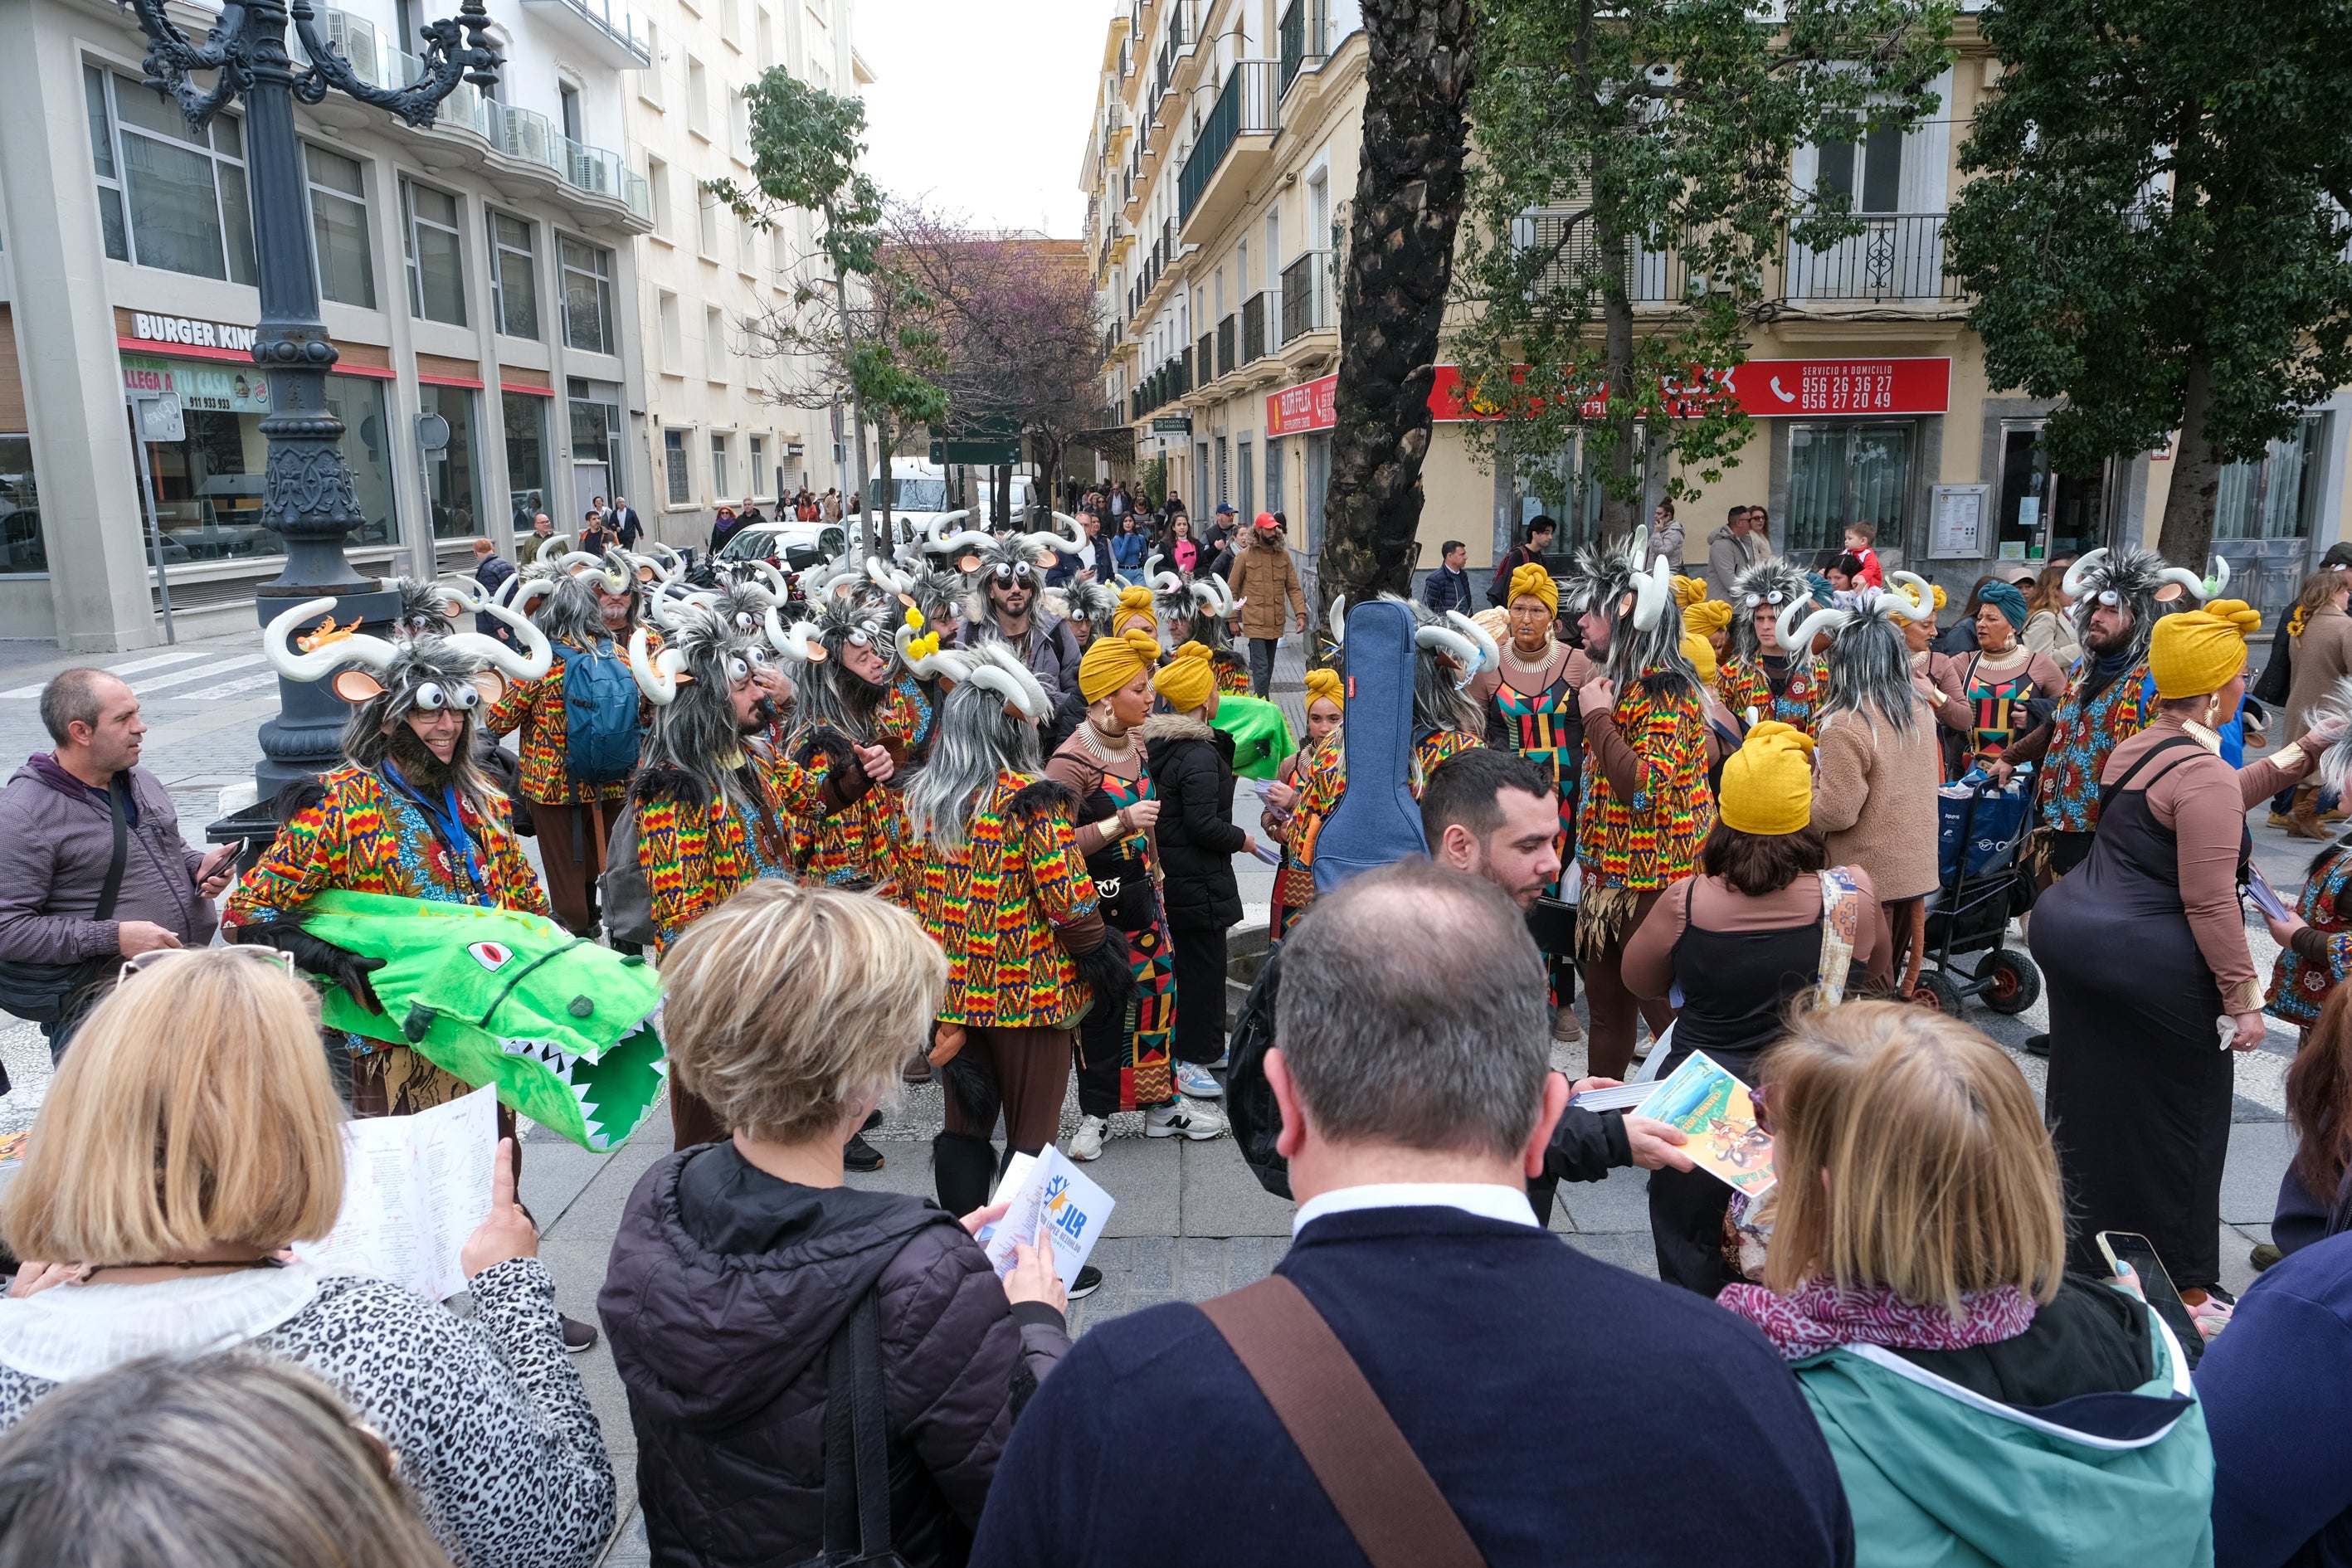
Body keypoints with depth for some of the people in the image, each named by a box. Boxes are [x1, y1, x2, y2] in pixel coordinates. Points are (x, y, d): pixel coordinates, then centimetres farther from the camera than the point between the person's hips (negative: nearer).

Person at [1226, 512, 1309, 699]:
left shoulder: (1283, 554, 6)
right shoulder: (1245, 555, -5)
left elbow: (1293, 588, 7)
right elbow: (1231, 590, 0)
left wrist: (1300, 614, -4)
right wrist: (1233, 620, -2)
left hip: (1276, 622, 5)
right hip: (1255, 622, -4)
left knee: (1268, 667, 14)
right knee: (1261, 668, -10)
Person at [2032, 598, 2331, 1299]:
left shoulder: (2139, 746, 10)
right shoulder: (2204, 774, -18)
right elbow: (2210, 904, -20)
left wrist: (2307, 749, 28)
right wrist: (2243, 999, -13)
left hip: (2070, 928, 9)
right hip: (2149, 966, -9)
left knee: (2087, 1100, 20)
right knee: (2169, 1120, 8)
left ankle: (2080, 1253, 36)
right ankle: (2182, 1284, 23)